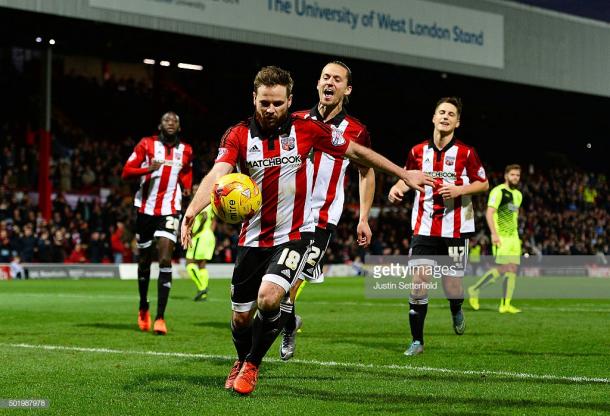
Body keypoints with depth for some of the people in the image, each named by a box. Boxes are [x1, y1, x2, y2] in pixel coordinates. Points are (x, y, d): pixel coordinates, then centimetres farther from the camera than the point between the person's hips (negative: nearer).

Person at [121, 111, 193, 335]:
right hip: (146, 209, 0)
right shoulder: (146, 144, -1)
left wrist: (187, 188, 5)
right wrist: (148, 169, -22)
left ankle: (160, 317, -15)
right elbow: (126, 172, -5)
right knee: (144, 260, 12)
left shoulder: (185, 151, 8)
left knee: (165, 260, -14)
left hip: (170, 211, 0)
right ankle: (143, 307, 34)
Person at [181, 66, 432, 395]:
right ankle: (241, 361, 43)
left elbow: (356, 152, 6)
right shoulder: (238, 135, -7)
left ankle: (252, 364, 2)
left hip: (293, 236, -2)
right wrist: (191, 212, -41)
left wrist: (404, 174, 9)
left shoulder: (307, 130, -6)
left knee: (269, 298, -25)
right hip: (253, 239, 2)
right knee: (241, 317, 9)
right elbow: (217, 175, -23)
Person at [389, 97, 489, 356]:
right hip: (424, 227, 2)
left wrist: (459, 190, -13)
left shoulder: (466, 153, -2)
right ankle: (417, 341, 2)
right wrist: (397, 188, 0)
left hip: (455, 230, -2)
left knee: (452, 288, 0)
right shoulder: (418, 151, 6)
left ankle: (456, 311, 39)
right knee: (418, 282, -9)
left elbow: (483, 183, 4)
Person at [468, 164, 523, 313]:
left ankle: (505, 305, 1)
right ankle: (474, 290, -2)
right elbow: (489, 213, -14)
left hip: (513, 237, 8)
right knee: (503, 268, -16)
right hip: (501, 237, -8)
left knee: (513, 269, 0)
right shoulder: (498, 191, -8)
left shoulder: (518, 195, 17)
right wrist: (494, 234, -22)